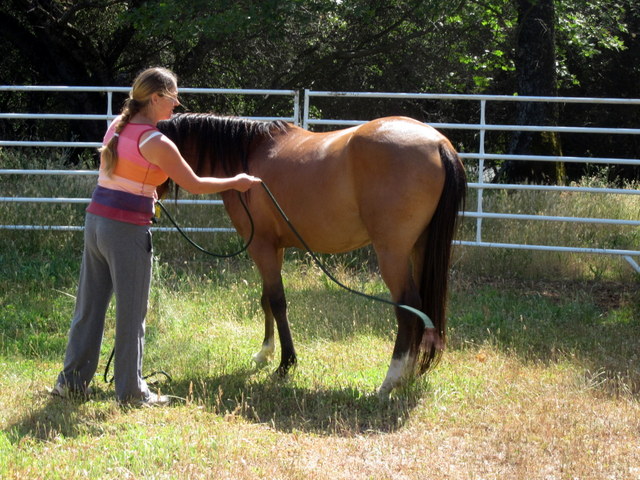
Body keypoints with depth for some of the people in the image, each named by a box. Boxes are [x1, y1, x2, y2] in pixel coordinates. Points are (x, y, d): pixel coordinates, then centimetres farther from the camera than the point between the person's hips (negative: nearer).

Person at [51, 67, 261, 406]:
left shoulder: (116, 126, 8)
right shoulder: (156, 143, -14)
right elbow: (194, 185, -6)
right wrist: (235, 183, 7)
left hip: (96, 221, 7)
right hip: (128, 229, -7)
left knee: (89, 305, 14)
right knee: (131, 313, 2)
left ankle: (72, 380, 20)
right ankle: (131, 390, 8)